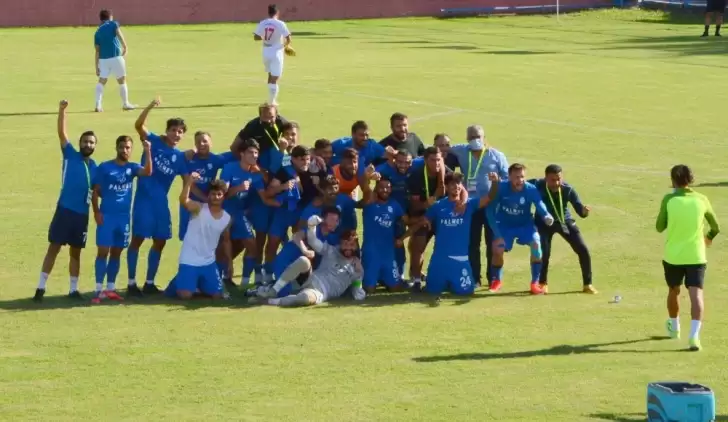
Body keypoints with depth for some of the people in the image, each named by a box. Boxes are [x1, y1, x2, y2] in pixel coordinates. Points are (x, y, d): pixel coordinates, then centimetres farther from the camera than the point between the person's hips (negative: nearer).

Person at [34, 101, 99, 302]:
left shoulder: (94, 167, 10)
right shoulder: (70, 155, 0)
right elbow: (62, 133, -10)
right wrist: (62, 110, -21)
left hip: (82, 213, 3)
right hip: (65, 210, -3)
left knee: (76, 251, 10)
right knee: (54, 247, -3)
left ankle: (73, 289, 17)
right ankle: (41, 287, -1)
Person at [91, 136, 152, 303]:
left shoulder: (132, 167, 4)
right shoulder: (104, 167, -3)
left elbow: (148, 172, -16)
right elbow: (95, 191, -1)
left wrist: (148, 152, -28)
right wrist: (96, 212, -10)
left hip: (124, 216, 4)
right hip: (106, 215, -4)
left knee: (116, 252, 9)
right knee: (103, 251, -8)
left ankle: (110, 288, 16)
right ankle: (99, 289, -7)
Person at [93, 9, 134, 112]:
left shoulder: (98, 32, 15)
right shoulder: (114, 24, 5)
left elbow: (97, 51, 12)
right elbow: (119, 34, -15)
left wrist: (97, 67, 12)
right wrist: (125, 48, -14)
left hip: (103, 59, 4)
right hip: (116, 57, -4)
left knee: (101, 82, 9)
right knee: (122, 81, 9)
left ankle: (98, 105, -4)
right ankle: (125, 104, 17)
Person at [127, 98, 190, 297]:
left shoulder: (179, 156, 9)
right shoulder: (154, 141, -2)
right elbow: (139, 125, -18)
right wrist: (151, 106, -30)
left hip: (161, 201, 6)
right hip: (144, 198, -6)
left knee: (160, 242, 8)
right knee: (138, 238, -5)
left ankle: (149, 283, 19)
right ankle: (131, 283, -1)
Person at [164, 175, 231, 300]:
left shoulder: (227, 218, 4)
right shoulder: (198, 208, -11)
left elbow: (226, 240, 19)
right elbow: (183, 201, -32)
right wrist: (189, 182, -48)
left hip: (209, 262, 5)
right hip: (189, 261, -5)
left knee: (217, 295, 3)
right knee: (185, 295, -16)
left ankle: (199, 284, 33)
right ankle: (176, 284, 19)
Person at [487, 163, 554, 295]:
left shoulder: (531, 190, -25)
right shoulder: (500, 188, -25)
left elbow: (540, 206, -35)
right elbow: (490, 211, -19)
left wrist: (547, 217, -60)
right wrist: (497, 235, -23)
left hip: (525, 224, 0)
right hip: (505, 225, 0)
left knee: (536, 243, -25)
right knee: (497, 250, -14)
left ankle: (535, 283, -11)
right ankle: (496, 280, 19)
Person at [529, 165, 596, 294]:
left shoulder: (568, 189, -27)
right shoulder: (537, 186, -29)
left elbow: (581, 212, -26)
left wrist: (584, 210, -50)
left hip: (565, 221, 1)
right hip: (544, 223, -1)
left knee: (583, 250, -4)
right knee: (544, 252, -15)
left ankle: (587, 284, 11)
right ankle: (542, 283, 11)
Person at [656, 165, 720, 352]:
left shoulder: (668, 200, -7)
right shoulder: (701, 200, -1)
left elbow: (659, 227, 1)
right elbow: (715, 227, 13)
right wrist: (709, 237, 34)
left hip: (673, 256, 0)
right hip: (696, 256, 0)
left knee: (673, 291, 22)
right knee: (696, 294, -6)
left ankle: (674, 327, 42)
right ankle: (694, 335, -23)